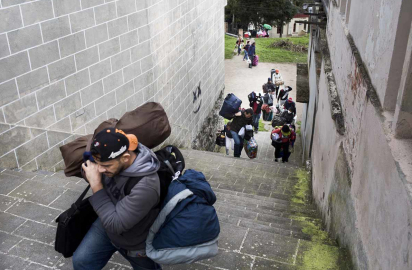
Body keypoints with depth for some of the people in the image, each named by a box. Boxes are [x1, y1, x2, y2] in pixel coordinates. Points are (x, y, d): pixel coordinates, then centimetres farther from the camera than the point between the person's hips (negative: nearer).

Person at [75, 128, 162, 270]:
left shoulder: (146, 185, -42)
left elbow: (115, 224, -36)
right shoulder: (112, 157, -21)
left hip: (137, 242, -5)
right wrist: (89, 169, -25)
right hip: (108, 223, 5)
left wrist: (96, 184, -35)